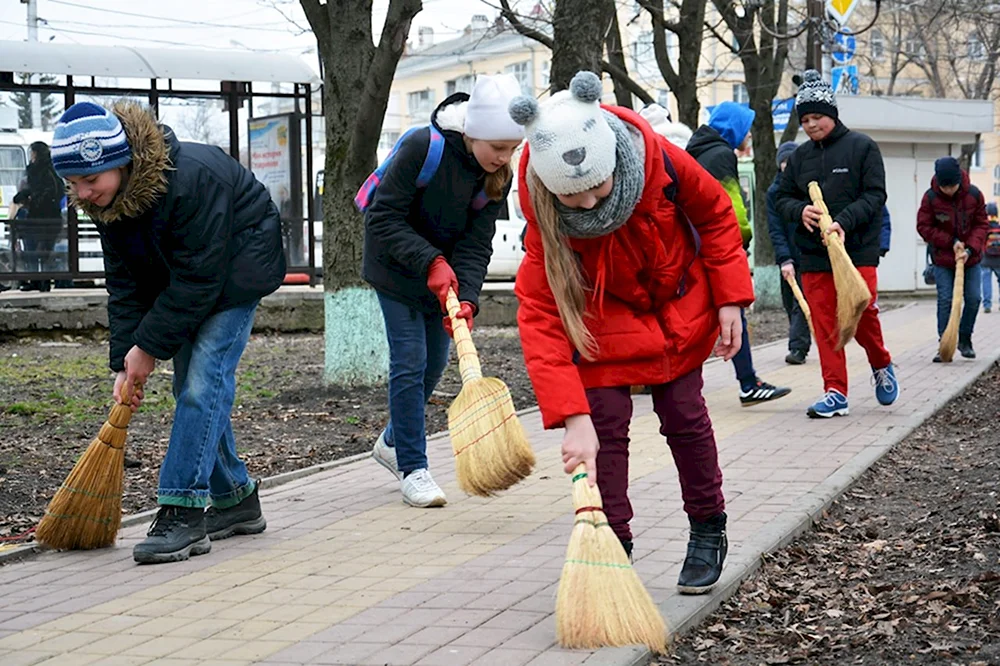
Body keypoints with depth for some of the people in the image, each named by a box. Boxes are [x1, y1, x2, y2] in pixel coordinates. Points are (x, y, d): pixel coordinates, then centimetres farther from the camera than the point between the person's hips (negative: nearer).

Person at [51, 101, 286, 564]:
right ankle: (236, 500, 18)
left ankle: (183, 513, -20)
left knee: (203, 381, -18)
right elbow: (124, 283, -6)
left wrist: (149, 347, -26)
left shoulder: (191, 179, -35)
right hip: (180, 278, 8)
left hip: (236, 271, -8)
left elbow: (199, 278, -31)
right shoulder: (106, 199, -10)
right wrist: (124, 362, -13)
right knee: (191, 386, 7)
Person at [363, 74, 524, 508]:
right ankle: (412, 469, -2)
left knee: (434, 363, 13)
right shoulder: (422, 148, -30)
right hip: (396, 265, -6)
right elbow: (384, 219, -26)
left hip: (444, 272, 6)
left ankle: (392, 442, 36)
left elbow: (476, 245, -15)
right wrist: (430, 263, -36)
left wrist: (466, 298, -31)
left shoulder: (499, 176, -14)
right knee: (409, 362, -10)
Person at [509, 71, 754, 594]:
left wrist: (729, 300, -11)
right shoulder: (541, 206, -33)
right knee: (605, 423, -10)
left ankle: (708, 532, 23)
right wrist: (573, 420, -43)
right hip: (601, 313, -1)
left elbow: (716, 214, -11)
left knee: (683, 413, 4)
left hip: (678, 299, 1)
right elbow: (540, 315, -36)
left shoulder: (658, 159, -33)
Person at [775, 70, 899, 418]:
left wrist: (845, 222, -20)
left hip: (858, 250, -4)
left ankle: (881, 365, 22)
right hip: (813, 255, 4)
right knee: (824, 324, 0)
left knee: (861, 316, -7)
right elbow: (782, 198, 15)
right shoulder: (800, 156, 11)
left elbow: (875, 194, -6)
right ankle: (835, 392, 5)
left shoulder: (862, 146, -1)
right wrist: (800, 210, -9)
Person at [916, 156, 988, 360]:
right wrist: (951, 242, -16)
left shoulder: (974, 194, -9)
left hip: (970, 258, 2)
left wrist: (970, 248, -17)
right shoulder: (930, 197, -14)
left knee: (973, 298, -1)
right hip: (943, 259, -2)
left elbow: (982, 225, -2)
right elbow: (924, 227, -8)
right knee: (945, 300, -7)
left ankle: (965, 339, 17)